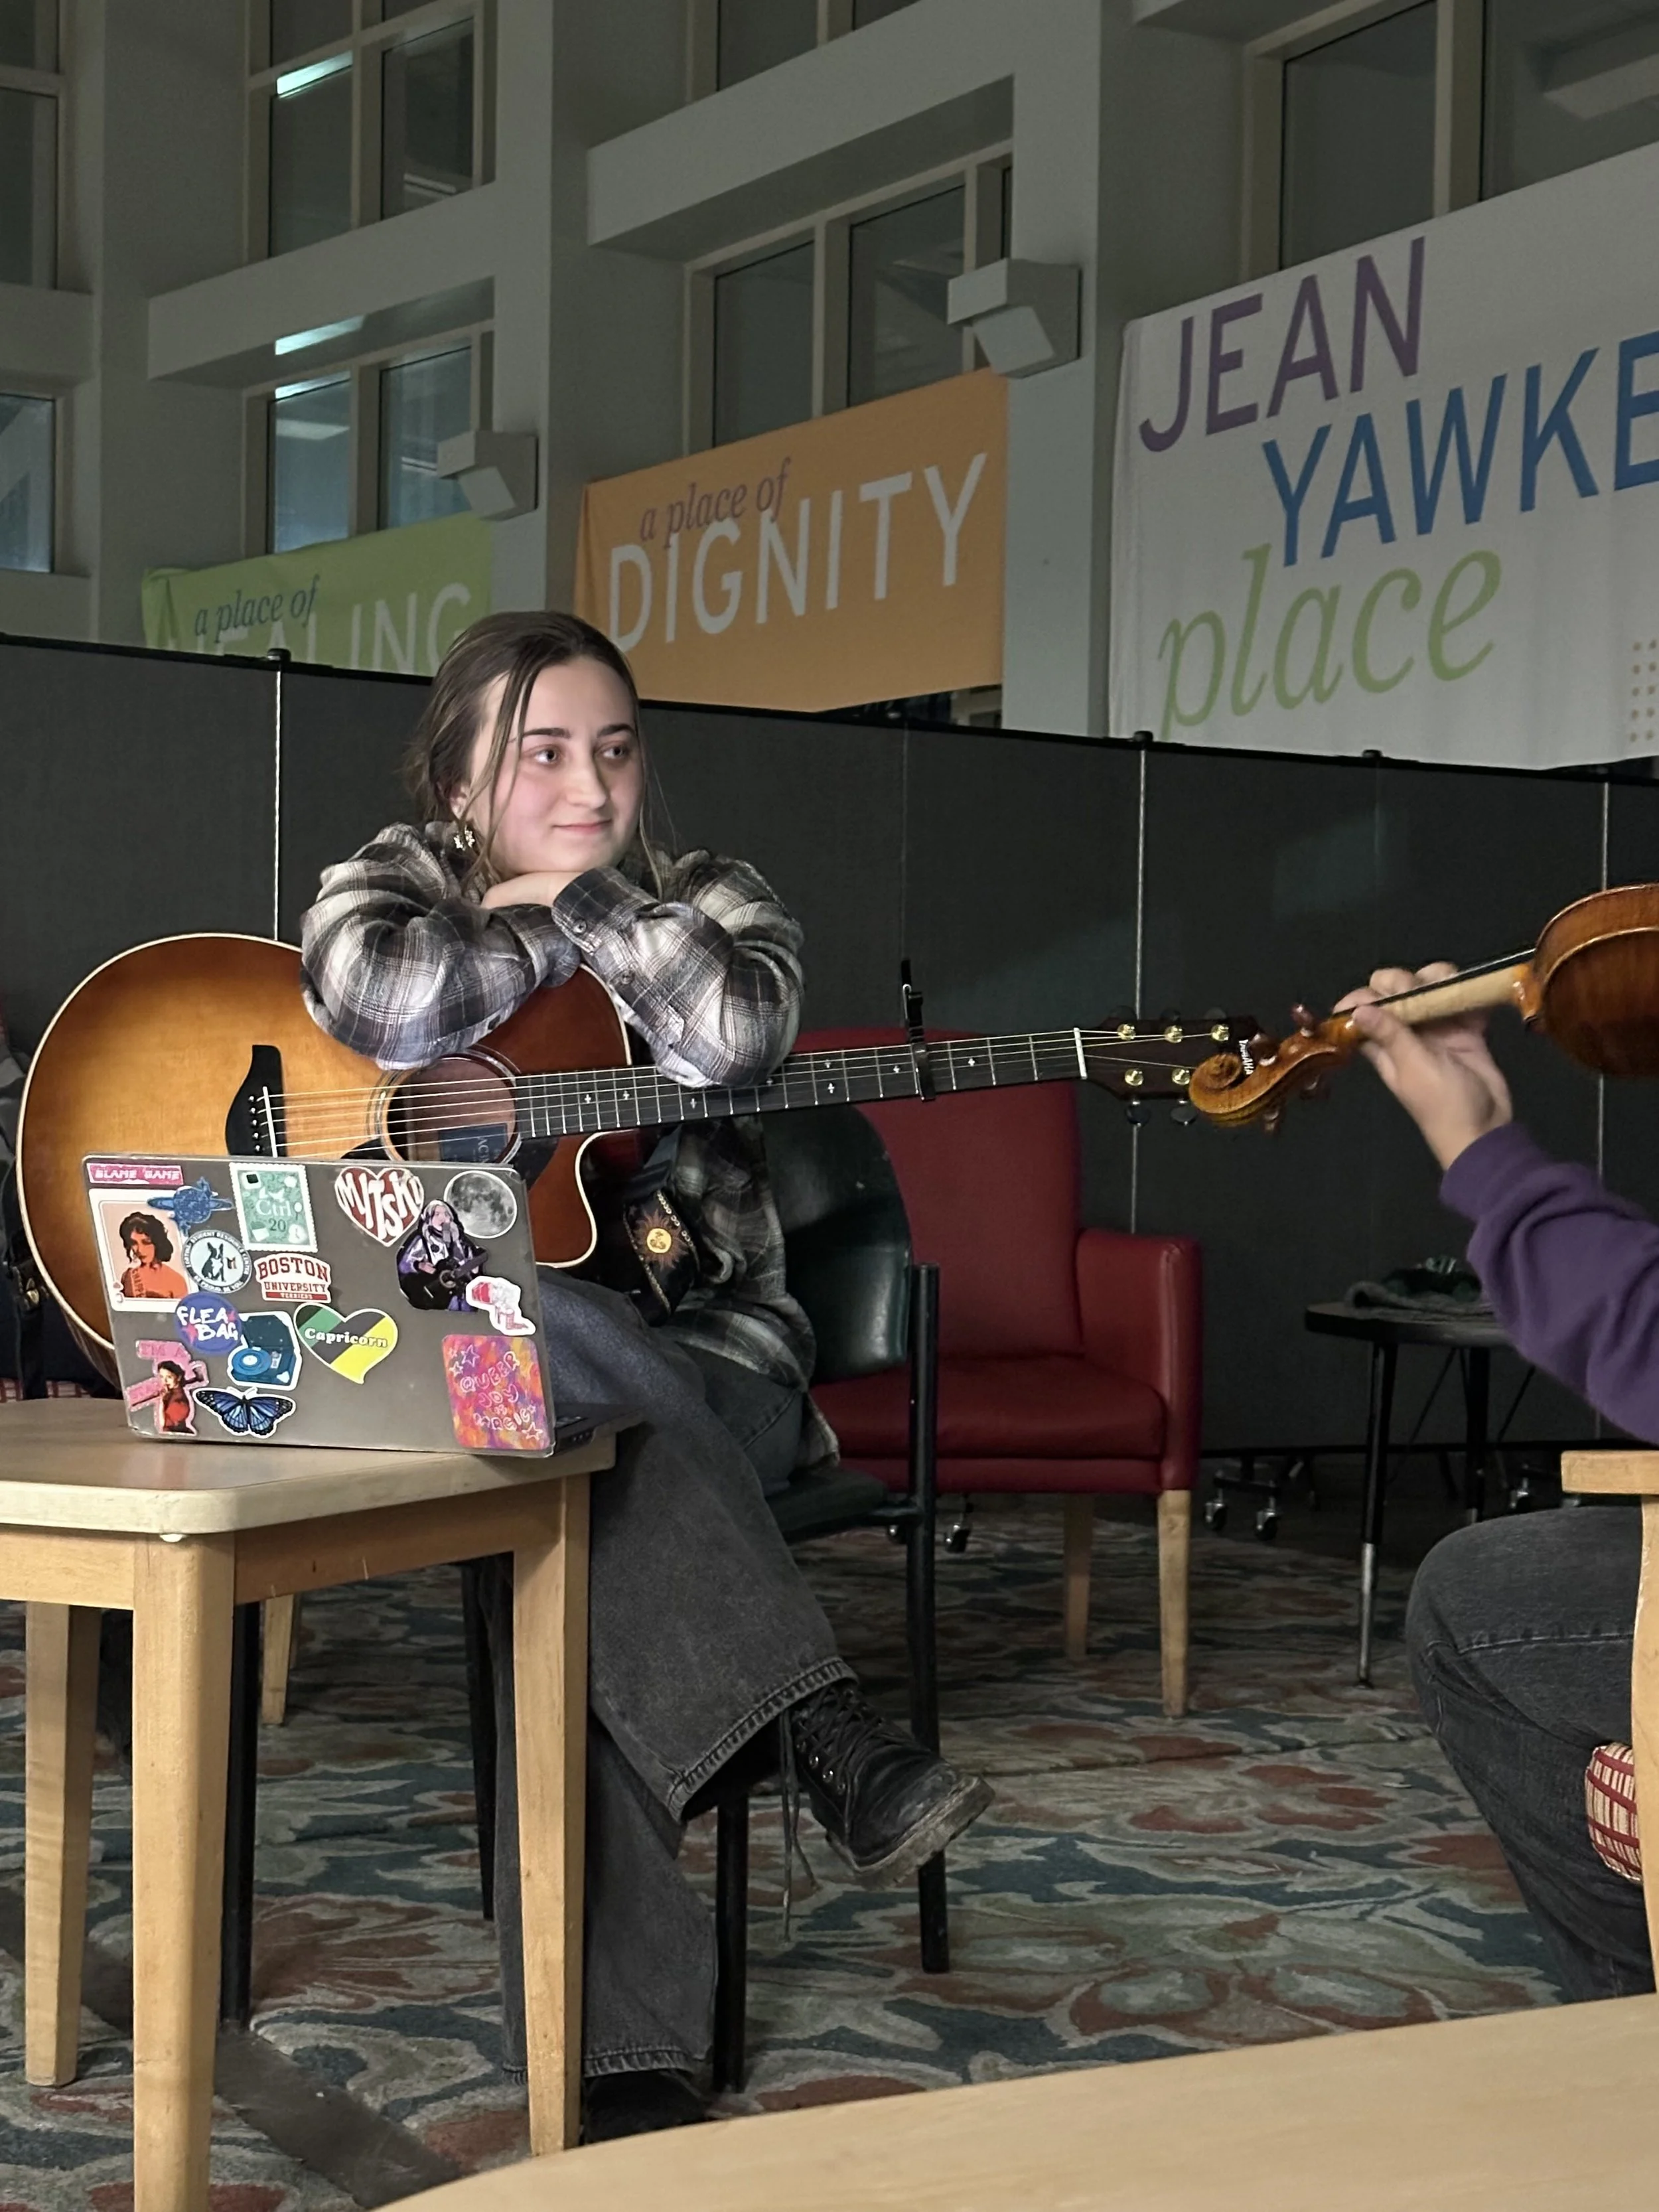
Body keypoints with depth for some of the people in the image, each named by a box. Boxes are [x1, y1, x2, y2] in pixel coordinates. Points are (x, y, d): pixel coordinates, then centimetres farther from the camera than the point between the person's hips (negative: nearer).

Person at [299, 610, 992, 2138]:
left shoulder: (709, 904, 13)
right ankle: (823, 1737, -41)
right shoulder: (400, 877, 13)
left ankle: (618, 2059, -35)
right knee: (550, 1355, -38)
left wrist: (580, 887, -4)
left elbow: (731, 1036, -13)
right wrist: (550, 930, -1)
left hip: (697, 1351, 1)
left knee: (570, 1512, -33)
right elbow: (377, 999, -15)